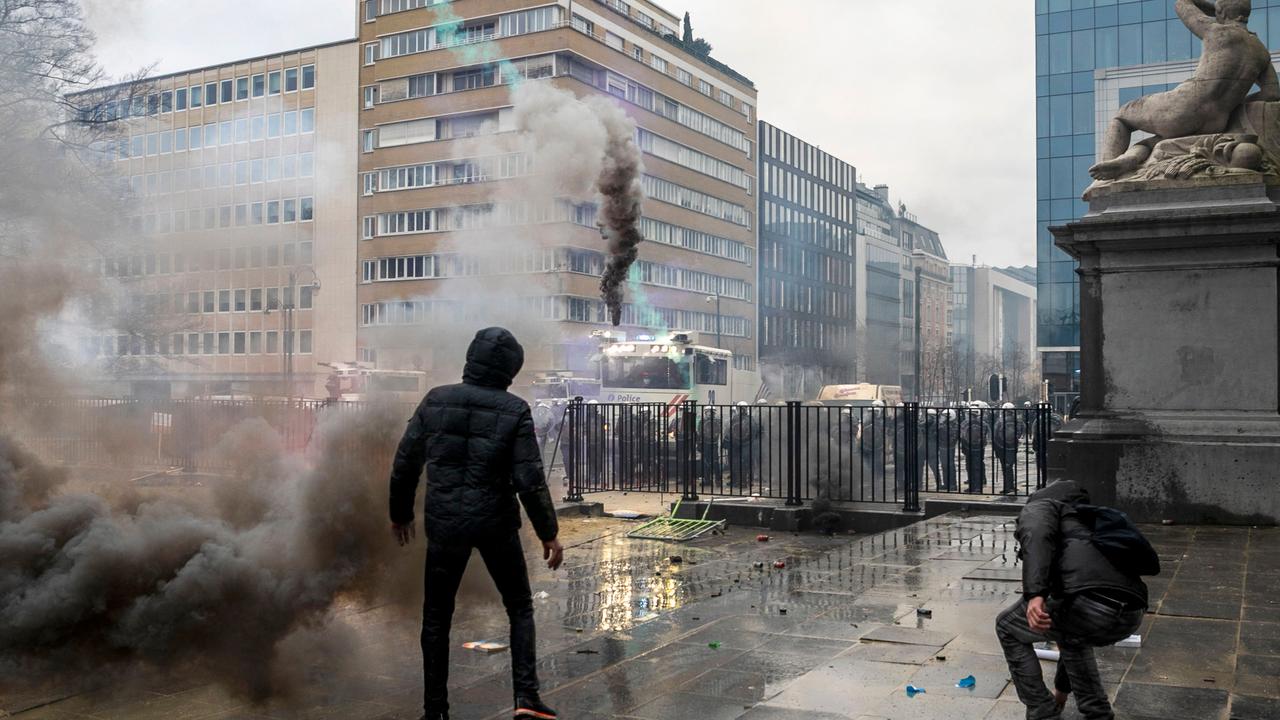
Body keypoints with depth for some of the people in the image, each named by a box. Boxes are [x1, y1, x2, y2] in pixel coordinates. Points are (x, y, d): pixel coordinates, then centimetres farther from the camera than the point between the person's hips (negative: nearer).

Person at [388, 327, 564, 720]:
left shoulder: (435, 400, -3)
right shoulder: (514, 411, -10)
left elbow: (405, 465, 1)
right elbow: (530, 480, -13)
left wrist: (400, 513, 16)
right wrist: (549, 534, -3)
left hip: (444, 524, 2)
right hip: (496, 524, -1)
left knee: (436, 616, 17)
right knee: (520, 608, 17)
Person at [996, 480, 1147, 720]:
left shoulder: (1040, 506, 23)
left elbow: (1038, 535, -8)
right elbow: (1076, 634, 50)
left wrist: (1034, 594, -21)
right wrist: (1062, 689, 60)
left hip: (1091, 604, -7)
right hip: (1131, 614, 8)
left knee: (1008, 628, 22)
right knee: (1071, 632, 41)